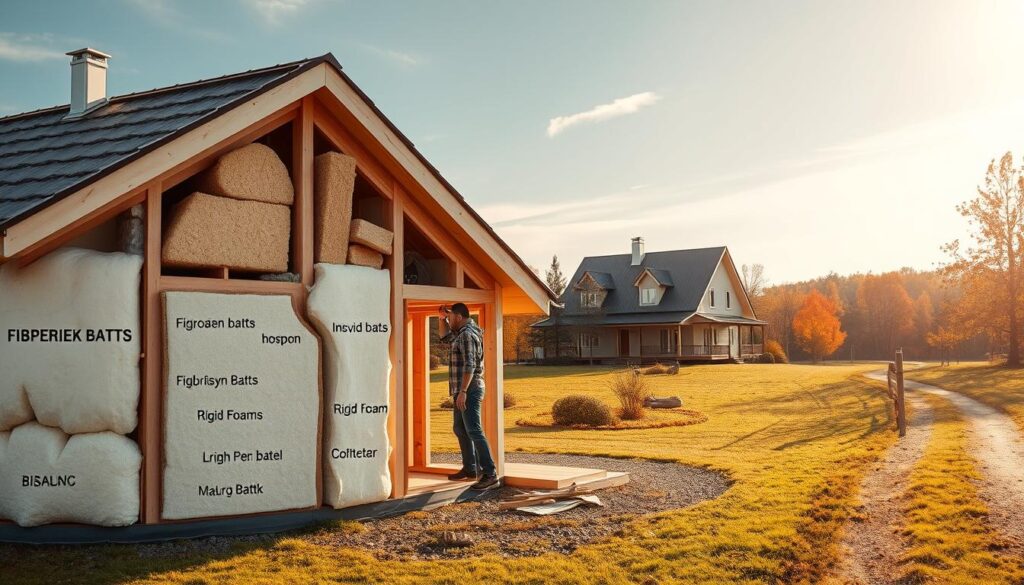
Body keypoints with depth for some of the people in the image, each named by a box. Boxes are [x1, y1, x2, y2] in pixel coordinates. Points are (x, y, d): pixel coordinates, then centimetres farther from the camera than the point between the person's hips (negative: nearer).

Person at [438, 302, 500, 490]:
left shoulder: (467, 335, -15)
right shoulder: (461, 334, 16)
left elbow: (469, 365, -24)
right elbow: (444, 336, 36)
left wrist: (463, 391, -28)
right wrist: (441, 318, 22)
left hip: (469, 391, -11)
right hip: (461, 391, 11)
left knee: (474, 431, -16)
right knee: (460, 429, 19)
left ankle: (490, 474, -19)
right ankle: (470, 469, 28)